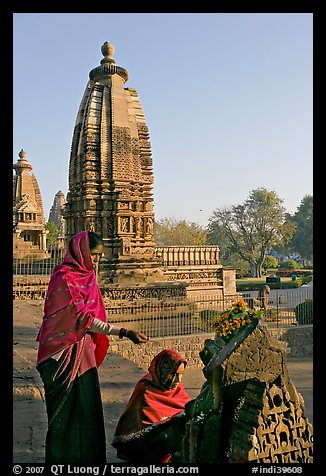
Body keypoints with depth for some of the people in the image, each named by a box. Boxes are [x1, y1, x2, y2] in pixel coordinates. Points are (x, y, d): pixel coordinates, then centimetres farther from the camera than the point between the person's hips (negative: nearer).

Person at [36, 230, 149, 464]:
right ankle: (64, 457, 16)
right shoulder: (64, 279, -18)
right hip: (65, 352, -8)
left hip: (83, 350, 8)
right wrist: (123, 332, -31)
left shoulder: (86, 276, 9)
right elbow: (83, 317, -25)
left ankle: (87, 456, 24)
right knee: (67, 408, 2)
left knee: (87, 406, 12)